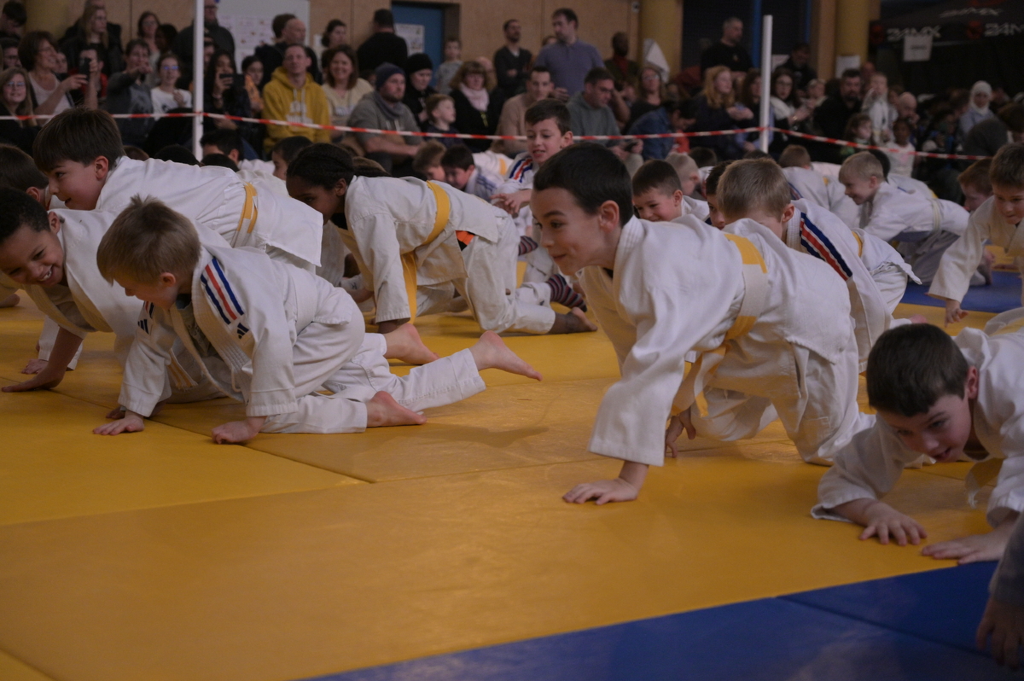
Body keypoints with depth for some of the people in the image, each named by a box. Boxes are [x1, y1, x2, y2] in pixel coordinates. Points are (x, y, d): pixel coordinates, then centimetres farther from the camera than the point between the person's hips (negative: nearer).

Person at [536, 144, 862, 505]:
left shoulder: (662, 265, -43)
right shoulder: (595, 274, -15)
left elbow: (654, 369, -47)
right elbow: (634, 357, 0)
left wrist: (630, 480, -47)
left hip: (802, 310, -8)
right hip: (740, 327, 8)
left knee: (828, 449, 5)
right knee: (721, 426, 25)